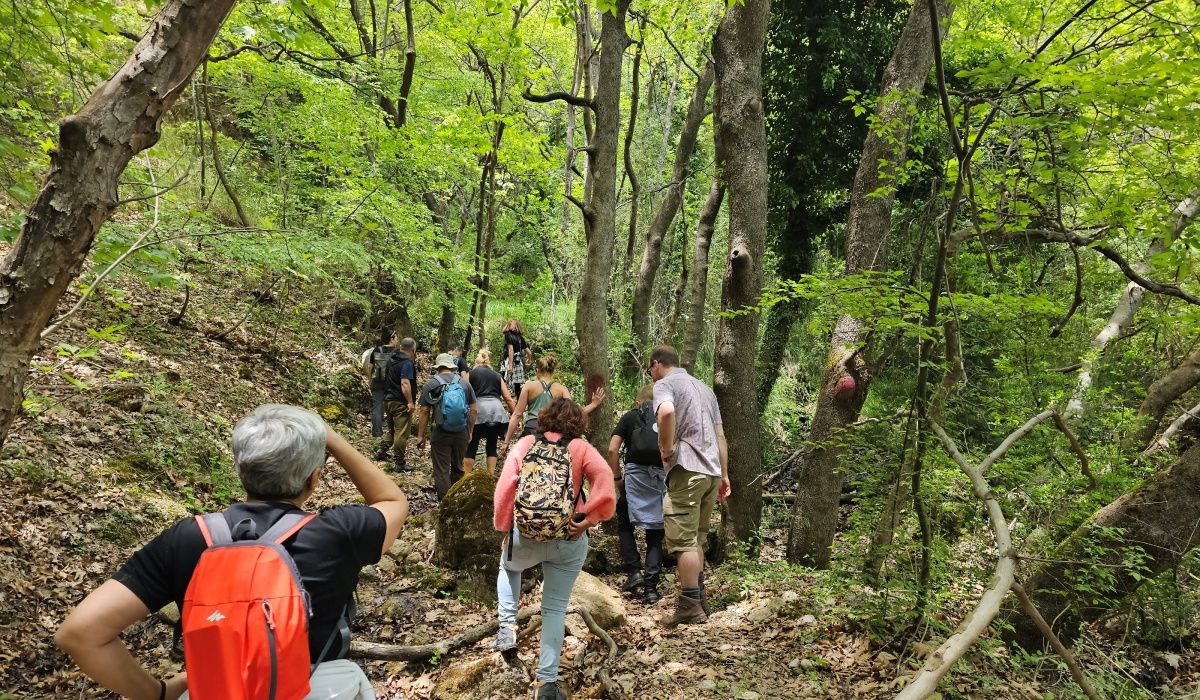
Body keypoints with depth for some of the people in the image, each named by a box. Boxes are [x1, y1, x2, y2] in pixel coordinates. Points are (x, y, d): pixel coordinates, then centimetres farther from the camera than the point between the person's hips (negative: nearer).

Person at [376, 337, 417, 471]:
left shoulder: (392, 360, 11)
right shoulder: (407, 363, -17)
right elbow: (405, 383, -26)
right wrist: (411, 402, -25)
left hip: (388, 400, 9)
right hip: (401, 402, -9)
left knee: (390, 428, 24)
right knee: (402, 433, -3)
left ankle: (381, 453, 31)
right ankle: (399, 462, -1)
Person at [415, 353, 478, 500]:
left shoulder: (431, 383, -2)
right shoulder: (465, 383, 5)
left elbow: (424, 411, -4)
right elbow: (473, 410, 5)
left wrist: (420, 436, 2)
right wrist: (470, 432, 15)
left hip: (441, 434, -3)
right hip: (462, 433, 3)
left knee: (442, 471, 3)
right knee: (458, 468, 20)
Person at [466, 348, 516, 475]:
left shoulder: (470, 373, 16)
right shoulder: (497, 375, 22)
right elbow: (508, 399, 16)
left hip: (479, 409, -2)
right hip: (497, 410, 2)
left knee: (471, 446, 8)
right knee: (492, 446, 15)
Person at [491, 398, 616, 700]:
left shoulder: (525, 443, 3)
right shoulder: (581, 448, 1)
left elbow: (505, 485, -5)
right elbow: (604, 478, -15)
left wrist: (503, 526, 4)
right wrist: (588, 518, -12)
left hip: (526, 535, 1)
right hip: (569, 541, -1)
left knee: (508, 567, 34)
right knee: (555, 608, 11)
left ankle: (507, 626, 20)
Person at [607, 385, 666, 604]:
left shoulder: (630, 417, 15)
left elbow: (612, 449, 4)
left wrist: (617, 477, 12)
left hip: (636, 473, -2)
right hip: (664, 476, 2)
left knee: (625, 524, 17)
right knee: (655, 532, 9)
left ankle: (634, 571, 6)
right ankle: (651, 587, 4)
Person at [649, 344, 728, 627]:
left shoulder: (664, 384, -1)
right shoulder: (703, 386, 23)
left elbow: (667, 412, -26)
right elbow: (720, 435, 22)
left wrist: (667, 448, -14)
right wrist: (724, 474, 23)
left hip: (687, 469, -8)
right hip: (712, 470, 8)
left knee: (684, 540, -3)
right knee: (696, 539, 16)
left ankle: (690, 607, -1)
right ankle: (697, 598, 21)